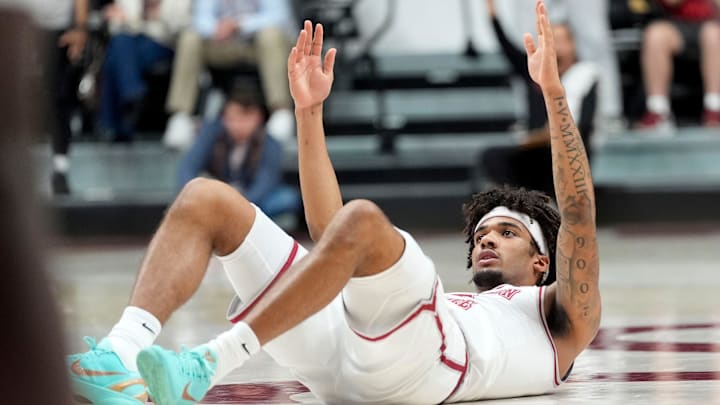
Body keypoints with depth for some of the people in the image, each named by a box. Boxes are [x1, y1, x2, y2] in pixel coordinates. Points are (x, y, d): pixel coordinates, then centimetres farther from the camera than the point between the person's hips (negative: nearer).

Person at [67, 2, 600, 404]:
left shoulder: (558, 317, 33)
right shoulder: (440, 299, 46)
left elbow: (578, 212, 17)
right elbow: (328, 230, 45)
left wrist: (554, 92, 10)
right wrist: (310, 112, 41)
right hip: (338, 351, 6)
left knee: (362, 222, -33)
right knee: (206, 199, -7)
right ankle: (124, 351, -34)